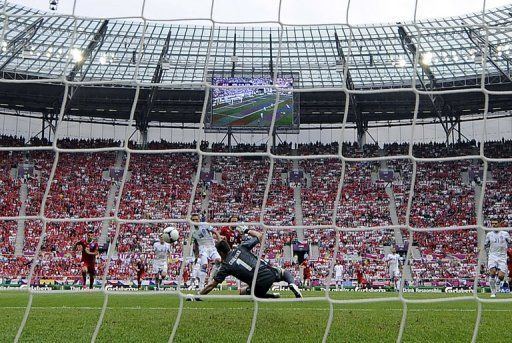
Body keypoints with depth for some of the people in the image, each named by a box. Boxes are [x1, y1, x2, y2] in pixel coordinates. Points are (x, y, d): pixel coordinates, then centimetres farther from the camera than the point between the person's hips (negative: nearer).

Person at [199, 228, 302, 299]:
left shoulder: (226, 266, 3)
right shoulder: (241, 248, 8)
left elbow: (212, 285, 4)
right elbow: (259, 236, 18)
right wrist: (248, 231, 33)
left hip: (260, 284, -3)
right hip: (269, 273, 3)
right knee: (284, 272, 36)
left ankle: (271, 296, 4)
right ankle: (292, 284, -1)